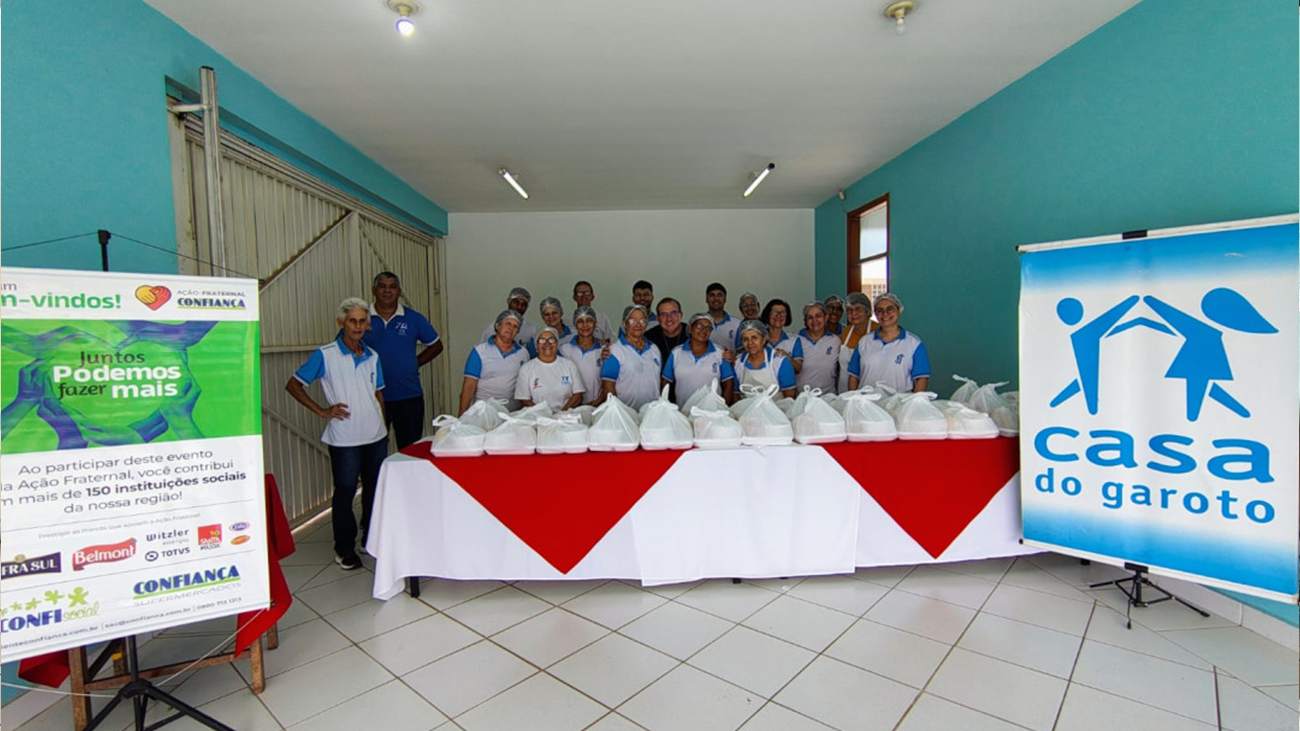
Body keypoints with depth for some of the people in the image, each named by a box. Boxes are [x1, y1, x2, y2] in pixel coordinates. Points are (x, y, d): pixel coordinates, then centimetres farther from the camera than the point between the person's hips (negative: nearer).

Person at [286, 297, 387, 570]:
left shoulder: (372, 356, 8)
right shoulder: (325, 355, -7)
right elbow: (293, 385, -3)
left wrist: (383, 423, 12)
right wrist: (322, 411, -9)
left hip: (376, 436, 5)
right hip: (344, 440, -5)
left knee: (374, 489, 13)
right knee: (345, 492, 5)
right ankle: (344, 548, 20)